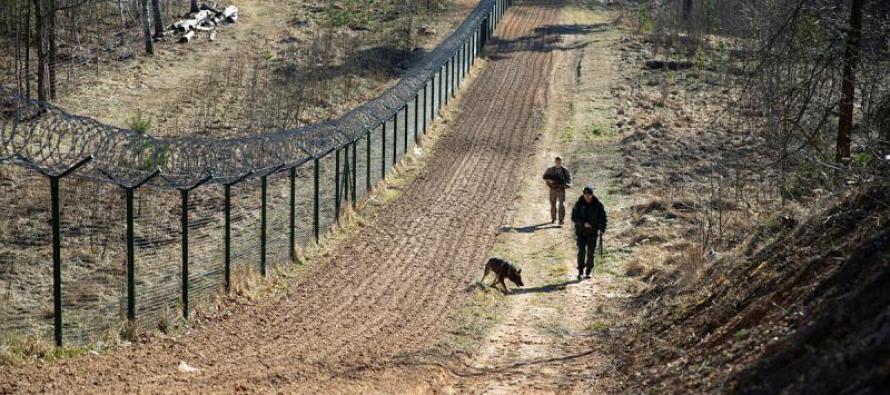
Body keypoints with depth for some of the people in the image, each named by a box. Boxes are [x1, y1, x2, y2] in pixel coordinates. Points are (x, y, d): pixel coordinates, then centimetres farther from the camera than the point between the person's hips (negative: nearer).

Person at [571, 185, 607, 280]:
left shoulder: (597, 205, -5)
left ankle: (588, 272, 17)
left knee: (591, 253, 5)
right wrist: (583, 223, -19)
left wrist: (602, 229, -8)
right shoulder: (579, 204, -5)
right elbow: (574, 217, -5)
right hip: (581, 232, -1)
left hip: (592, 232, 1)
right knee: (581, 251, -11)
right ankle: (580, 271, -6)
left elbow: (603, 218, 2)